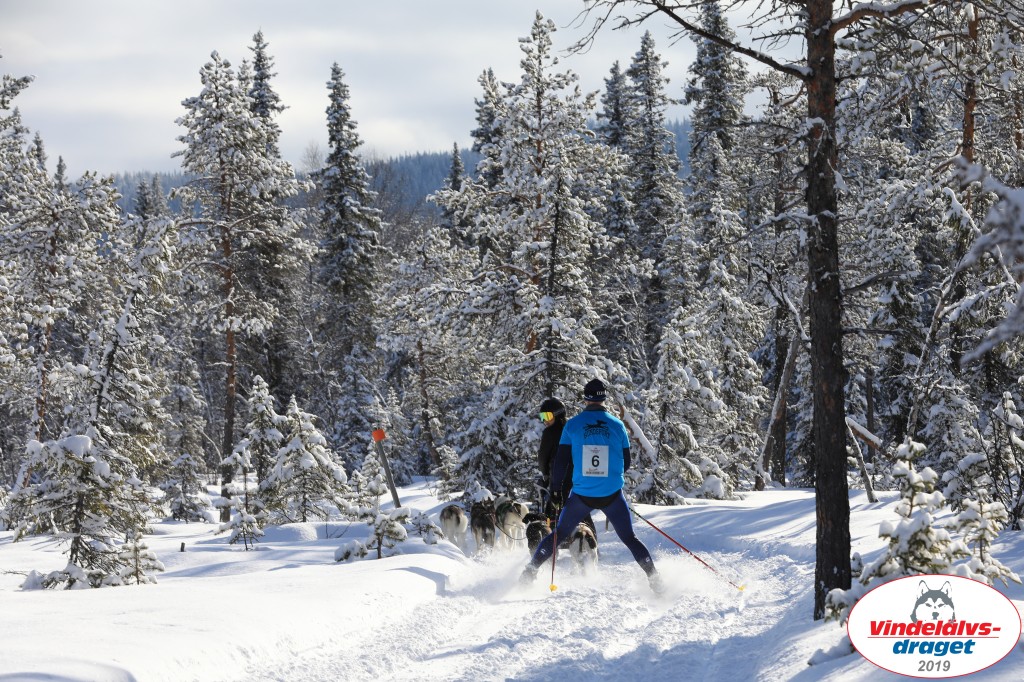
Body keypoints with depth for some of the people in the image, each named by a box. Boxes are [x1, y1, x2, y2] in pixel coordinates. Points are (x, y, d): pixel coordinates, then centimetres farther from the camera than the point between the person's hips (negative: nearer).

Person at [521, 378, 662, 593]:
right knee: (630, 538, 12)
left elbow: (560, 462, -1)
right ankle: (654, 578, 4)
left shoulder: (573, 425, -2)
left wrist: (555, 490, 9)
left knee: (559, 534, 17)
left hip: (582, 494, 0)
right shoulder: (617, 425, 1)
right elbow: (626, 463, 9)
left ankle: (530, 570, 11)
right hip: (612, 495, 0)